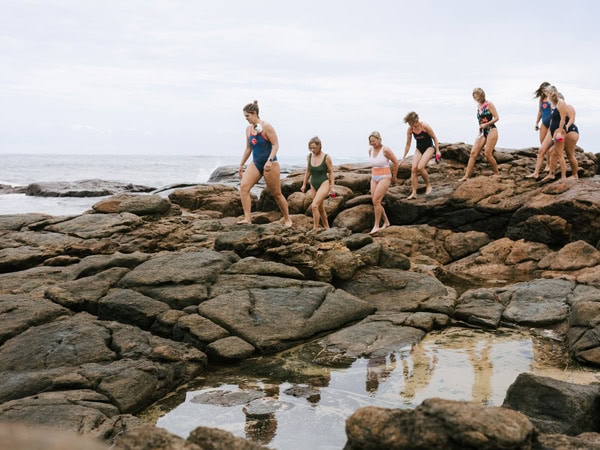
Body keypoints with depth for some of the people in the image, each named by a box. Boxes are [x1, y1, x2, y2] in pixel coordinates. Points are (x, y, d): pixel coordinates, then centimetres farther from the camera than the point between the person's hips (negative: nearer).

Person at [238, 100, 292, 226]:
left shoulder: (266, 127, -12)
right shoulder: (248, 129, 9)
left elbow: (276, 145, -17)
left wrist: (269, 160, -29)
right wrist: (241, 165, 17)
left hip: (270, 164, -6)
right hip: (255, 163, 6)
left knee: (276, 193, 3)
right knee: (243, 186, -16)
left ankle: (287, 219, 21)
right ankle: (247, 218, -20)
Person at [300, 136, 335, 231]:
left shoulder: (326, 158, -12)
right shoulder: (309, 157, 1)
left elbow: (331, 172, -5)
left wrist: (332, 187, -6)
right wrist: (304, 184, 15)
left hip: (324, 184, -6)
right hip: (313, 185, 6)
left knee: (314, 206, -22)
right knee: (320, 208, 14)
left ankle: (315, 229, -17)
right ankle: (326, 228, 29)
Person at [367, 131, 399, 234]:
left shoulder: (385, 150, -13)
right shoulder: (370, 150, 6)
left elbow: (395, 162, -5)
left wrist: (394, 177, 3)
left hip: (384, 178, -7)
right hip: (374, 178, 7)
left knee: (376, 201, -16)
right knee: (375, 202, 4)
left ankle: (376, 226, -11)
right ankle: (386, 222, 20)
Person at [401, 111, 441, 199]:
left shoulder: (425, 126, -21)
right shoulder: (410, 129, -8)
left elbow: (434, 138, -10)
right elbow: (408, 144, 2)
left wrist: (437, 151, -11)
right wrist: (404, 157, 4)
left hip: (429, 148, -5)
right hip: (419, 149, 5)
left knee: (420, 167, -22)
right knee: (414, 168, -12)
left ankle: (428, 185, 4)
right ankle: (414, 193, -9)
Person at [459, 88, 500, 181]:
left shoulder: (489, 104, -3)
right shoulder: (478, 107, 15)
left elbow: (497, 117, -7)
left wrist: (486, 124, -15)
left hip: (491, 131, -6)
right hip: (482, 132, 6)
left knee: (487, 153, -12)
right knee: (473, 153, -5)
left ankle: (497, 174, 5)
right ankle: (466, 176, -9)